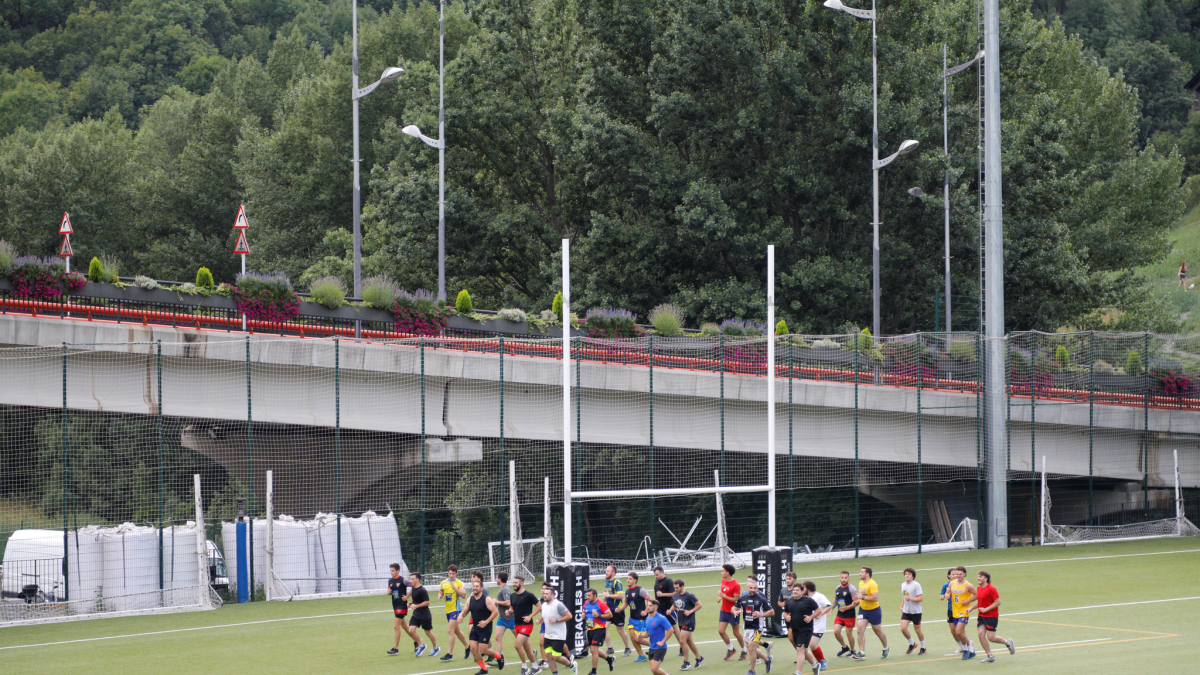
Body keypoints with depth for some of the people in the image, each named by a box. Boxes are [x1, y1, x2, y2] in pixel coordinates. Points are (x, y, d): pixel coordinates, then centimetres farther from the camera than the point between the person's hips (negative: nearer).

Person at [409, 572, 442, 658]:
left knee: (428, 632, 6)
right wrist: (410, 603, 4)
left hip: (425, 615, -7)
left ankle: (436, 648, 26)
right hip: (416, 615, 7)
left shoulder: (422, 590, -19)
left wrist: (416, 606, -22)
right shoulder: (413, 588, 5)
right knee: (412, 630, -7)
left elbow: (427, 602, -19)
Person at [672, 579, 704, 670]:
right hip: (681, 622, 7)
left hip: (688, 622, -7)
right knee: (689, 641, 15)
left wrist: (690, 612, -17)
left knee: (682, 641, -12)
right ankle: (699, 658, 29)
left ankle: (686, 662, -1)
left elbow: (699, 605, -11)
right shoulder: (675, 596, 5)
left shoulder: (689, 596, -15)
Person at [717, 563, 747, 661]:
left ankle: (744, 651, 22)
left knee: (736, 632, 4)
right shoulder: (723, 581, 5)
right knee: (720, 631, -1)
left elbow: (736, 599, -20)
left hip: (732, 612, -7)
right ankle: (730, 649, 18)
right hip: (723, 610, 7)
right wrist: (720, 597, 4)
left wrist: (724, 596, -26)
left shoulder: (736, 585, -19)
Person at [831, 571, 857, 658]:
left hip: (849, 615, -6)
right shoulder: (837, 588, 8)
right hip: (839, 615, 6)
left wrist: (847, 608, -22)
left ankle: (852, 651, 22)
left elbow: (856, 602, -14)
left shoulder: (851, 589, -11)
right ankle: (845, 648, 20)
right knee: (836, 632, -4)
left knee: (849, 633, 2)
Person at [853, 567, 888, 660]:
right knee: (860, 630, -9)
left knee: (878, 631, 9)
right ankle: (861, 653, -9)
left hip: (874, 610, -7)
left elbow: (875, 598, -28)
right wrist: (859, 600, 10)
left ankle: (886, 648, 32)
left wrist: (863, 597, -26)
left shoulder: (872, 584, -19)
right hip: (863, 610, 7)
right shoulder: (861, 583, 8)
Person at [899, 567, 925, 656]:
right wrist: (901, 606, 14)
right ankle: (912, 644, 14)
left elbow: (921, 598, -17)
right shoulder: (903, 585, 9)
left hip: (916, 612, -5)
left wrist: (910, 599, -27)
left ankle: (923, 648, 22)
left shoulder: (916, 585, -12)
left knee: (917, 630, 3)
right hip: (906, 611, 5)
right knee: (903, 628, -9)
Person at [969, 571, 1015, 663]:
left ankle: (1007, 642, 21)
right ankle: (989, 656, 4)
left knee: (991, 638, -7)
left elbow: (998, 602, -16)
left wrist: (986, 609, -19)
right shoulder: (979, 589, 10)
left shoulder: (991, 589, -15)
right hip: (982, 616, 7)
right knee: (981, 634, -6)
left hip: (991, 616, -7)